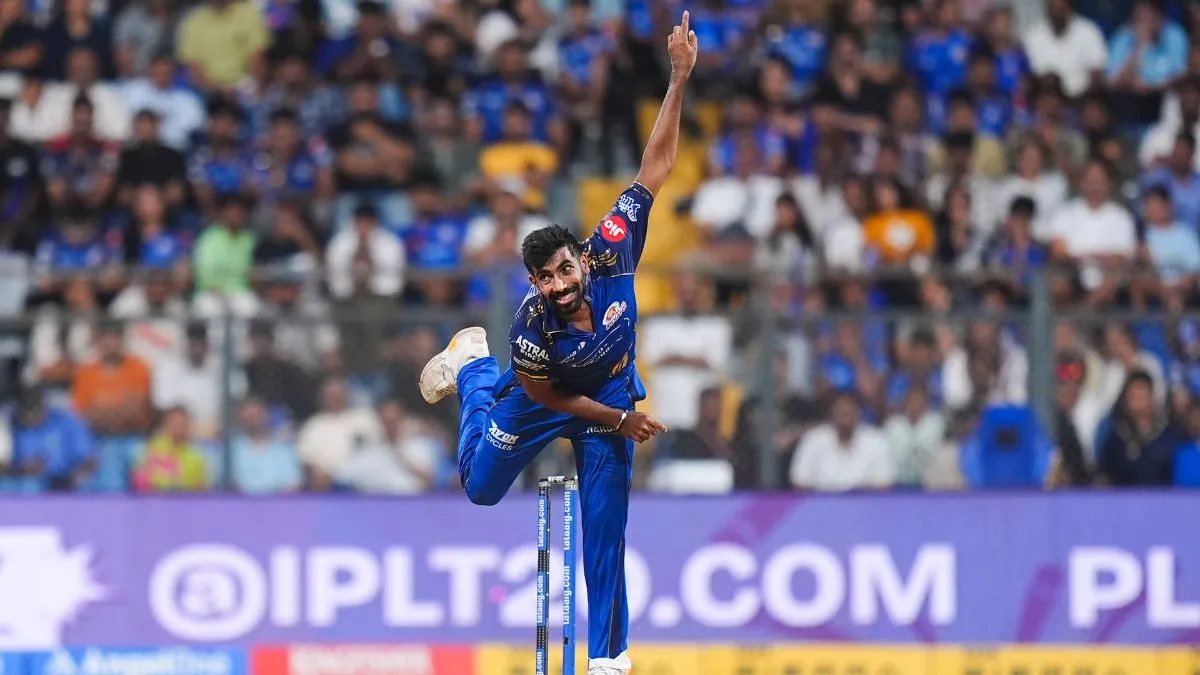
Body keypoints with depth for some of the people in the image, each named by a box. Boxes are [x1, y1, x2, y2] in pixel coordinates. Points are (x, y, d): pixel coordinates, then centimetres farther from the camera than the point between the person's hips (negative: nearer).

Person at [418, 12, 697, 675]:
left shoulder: (611, 251, -35)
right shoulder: (532, 324, -38)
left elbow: (656, 165, -35)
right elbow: (541, 392, -20)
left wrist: (678, 82, -44)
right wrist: (617, 420, -16)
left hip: (611, 389, 1)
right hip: (543, 393, -1)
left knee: (605, 521, -3)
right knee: (480, 486, 18)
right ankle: (472, 367, 43)